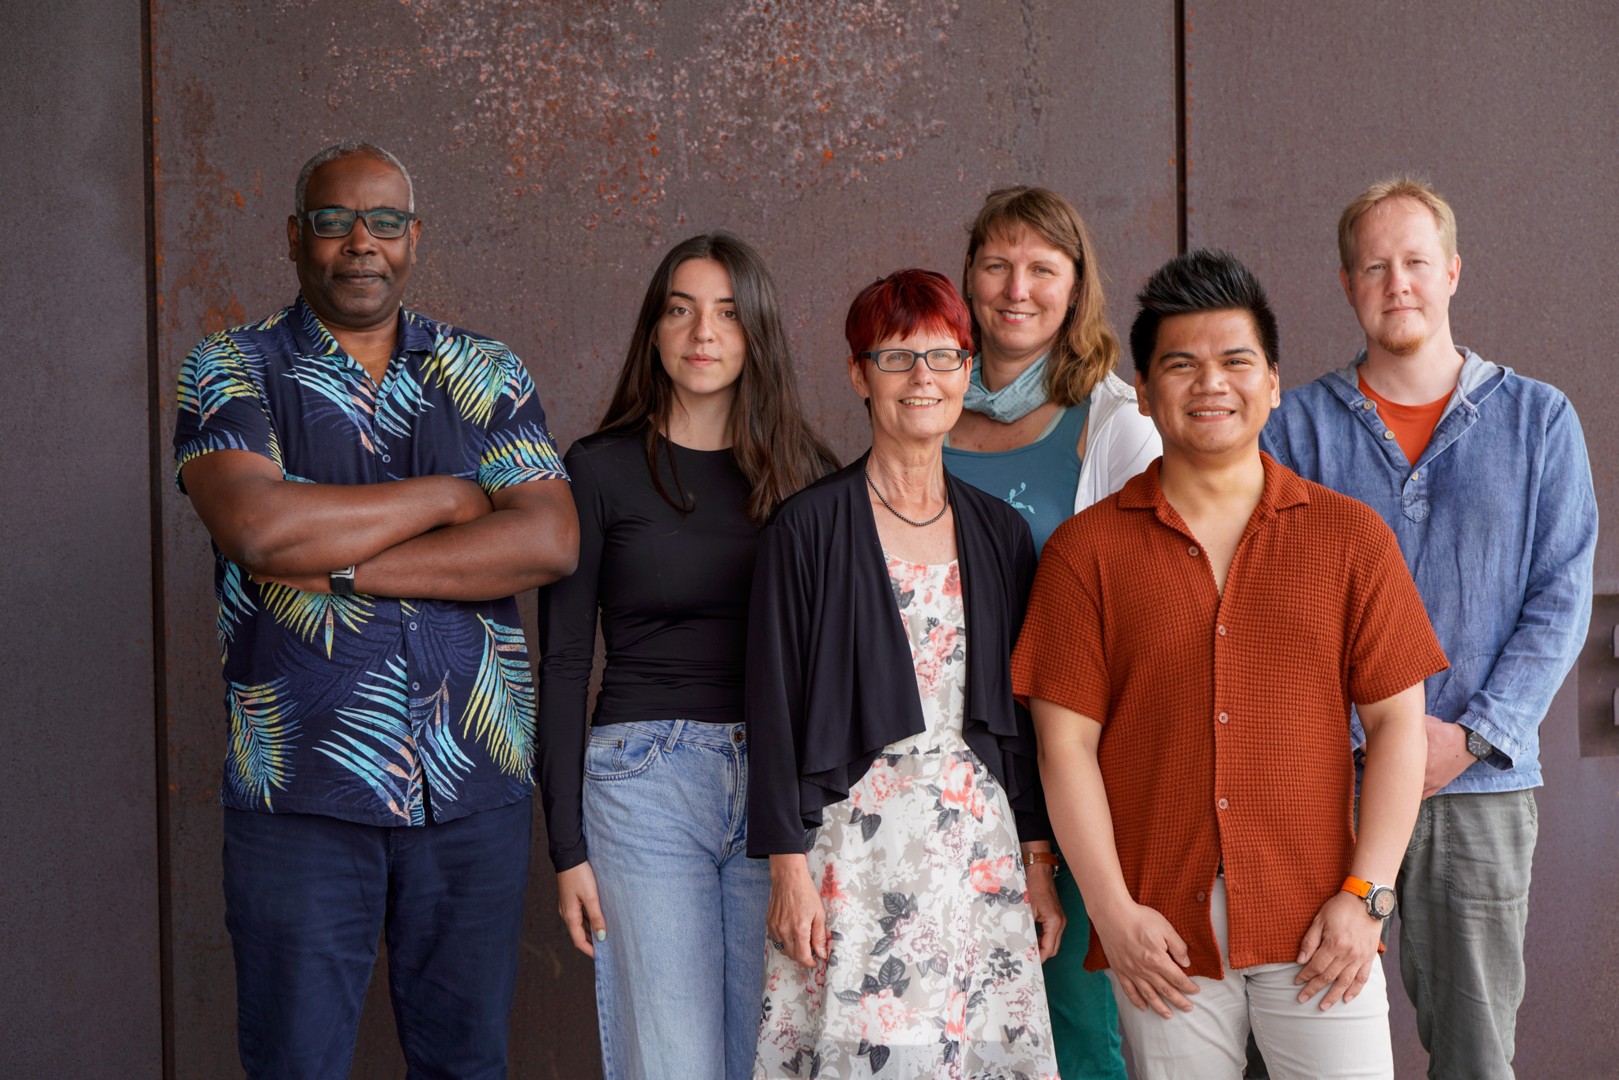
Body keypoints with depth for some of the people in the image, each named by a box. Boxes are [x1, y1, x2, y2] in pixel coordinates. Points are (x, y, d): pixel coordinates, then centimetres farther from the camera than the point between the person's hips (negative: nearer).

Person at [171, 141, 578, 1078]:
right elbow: (258, 527, -17)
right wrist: (449, 495, -8)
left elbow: (550, 542, -6)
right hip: (300, 791, -2)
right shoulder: (231, 371, 2)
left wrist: (344, 567, -14)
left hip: (477, 788, 2)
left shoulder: (487, 376, 9)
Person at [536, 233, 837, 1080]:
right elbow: (563, 663, 2)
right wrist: (568, 848, -3)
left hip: (784, 788, 3)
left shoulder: (807, 472, 9)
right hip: (648, 783, -2)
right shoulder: (600, 470, 2)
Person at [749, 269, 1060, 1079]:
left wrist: (1039, 859, 9)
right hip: (854, 843, -4)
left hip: (982, 838, 4)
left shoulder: (1000, 533, 11)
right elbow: (775, 705, -4)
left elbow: (1024, 711, 13)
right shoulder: (810, 527, -2)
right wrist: (788, 866, -10)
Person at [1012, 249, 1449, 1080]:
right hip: (1161, 935, 0)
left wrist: (1365, 895, -5)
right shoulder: (1086, 550, 3)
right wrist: (1112, 911, -6)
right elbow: (1067, 742, 0)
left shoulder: (1348, 536, 6)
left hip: (1316, 928, 0)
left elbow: (1396, 722, 4)